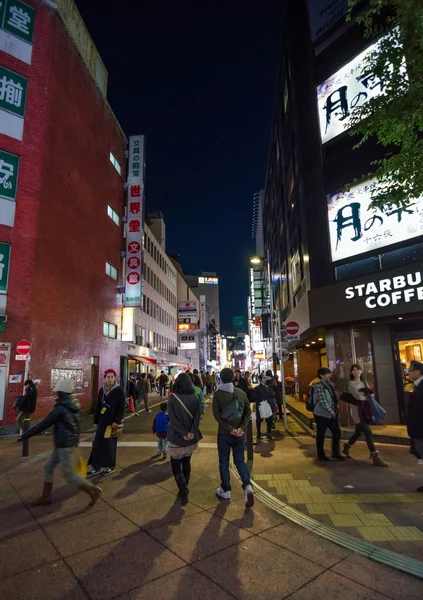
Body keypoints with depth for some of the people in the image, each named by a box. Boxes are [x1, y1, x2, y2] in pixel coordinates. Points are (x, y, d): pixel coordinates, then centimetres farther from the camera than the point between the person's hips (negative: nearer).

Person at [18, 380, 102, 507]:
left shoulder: (60, 409, -22)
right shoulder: (73, 406, 6)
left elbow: (44, 424, -17)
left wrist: (26, 435, -7)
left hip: (65, 445, -9)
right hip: (63, 444, 9)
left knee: (69, 474, 0)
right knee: (48, 467, 18)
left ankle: (93, 490, 5)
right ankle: (46, 496, 29)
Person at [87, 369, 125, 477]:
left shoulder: (119, 390, -10)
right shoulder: (102, 390, 5)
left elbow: (121, 408, -12)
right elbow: (98, 406, 11)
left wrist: (117, 421, -18)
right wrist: (96, 420, 10)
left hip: (112, 422, -5)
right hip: (102, 421, 5)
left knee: (110, 444, 5)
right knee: (98, 443, 5)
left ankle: (110, 466, 21)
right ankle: (96, 467, 14)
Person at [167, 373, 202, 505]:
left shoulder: (172, 398, -11)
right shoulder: (195, 398, -2)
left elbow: (173, 419, -16)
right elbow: (197, 416, -9)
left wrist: (183, 433, -15)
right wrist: (191, 432, -15)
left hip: (177, 437, -4)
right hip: (191, 437, 4)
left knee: (176, 465, 9)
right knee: (186, 462, 21)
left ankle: (184, 491, -7)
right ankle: (184, 489, 29)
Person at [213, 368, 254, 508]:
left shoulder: (218, 394, -10)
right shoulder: (242, 393, 2)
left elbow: (217, 415, -16)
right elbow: (248, 411, -2)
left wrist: (230, 429, -16)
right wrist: (242, 428, -8)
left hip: (224, 433, -3)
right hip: (240, 434, 3)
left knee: (224, 463, 13)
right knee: (240, 461, 14)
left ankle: (225, 491, 23)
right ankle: (247, 486, -4)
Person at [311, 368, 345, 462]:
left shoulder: (330, 384, 9)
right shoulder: (318, 385, -17)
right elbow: (322, 399, -25)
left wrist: (335, 407, 12)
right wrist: (330, 410, -27)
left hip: (332, 414, 8)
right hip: (321, 414, -7)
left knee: (337, 432, 8)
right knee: (321, 435, 6)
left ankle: (336, 453, 24)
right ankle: (320, 454, 21)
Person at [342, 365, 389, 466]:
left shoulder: (363, 382, 14)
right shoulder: (351, 383, -7)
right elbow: (358, 396, -18)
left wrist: (365, 393, -17)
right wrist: (367, 394, 0)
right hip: (357, 411, -7)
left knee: (358, 432, 16)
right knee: (368, 433, -12)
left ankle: (346, 448, 34)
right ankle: (375, 457, -10)